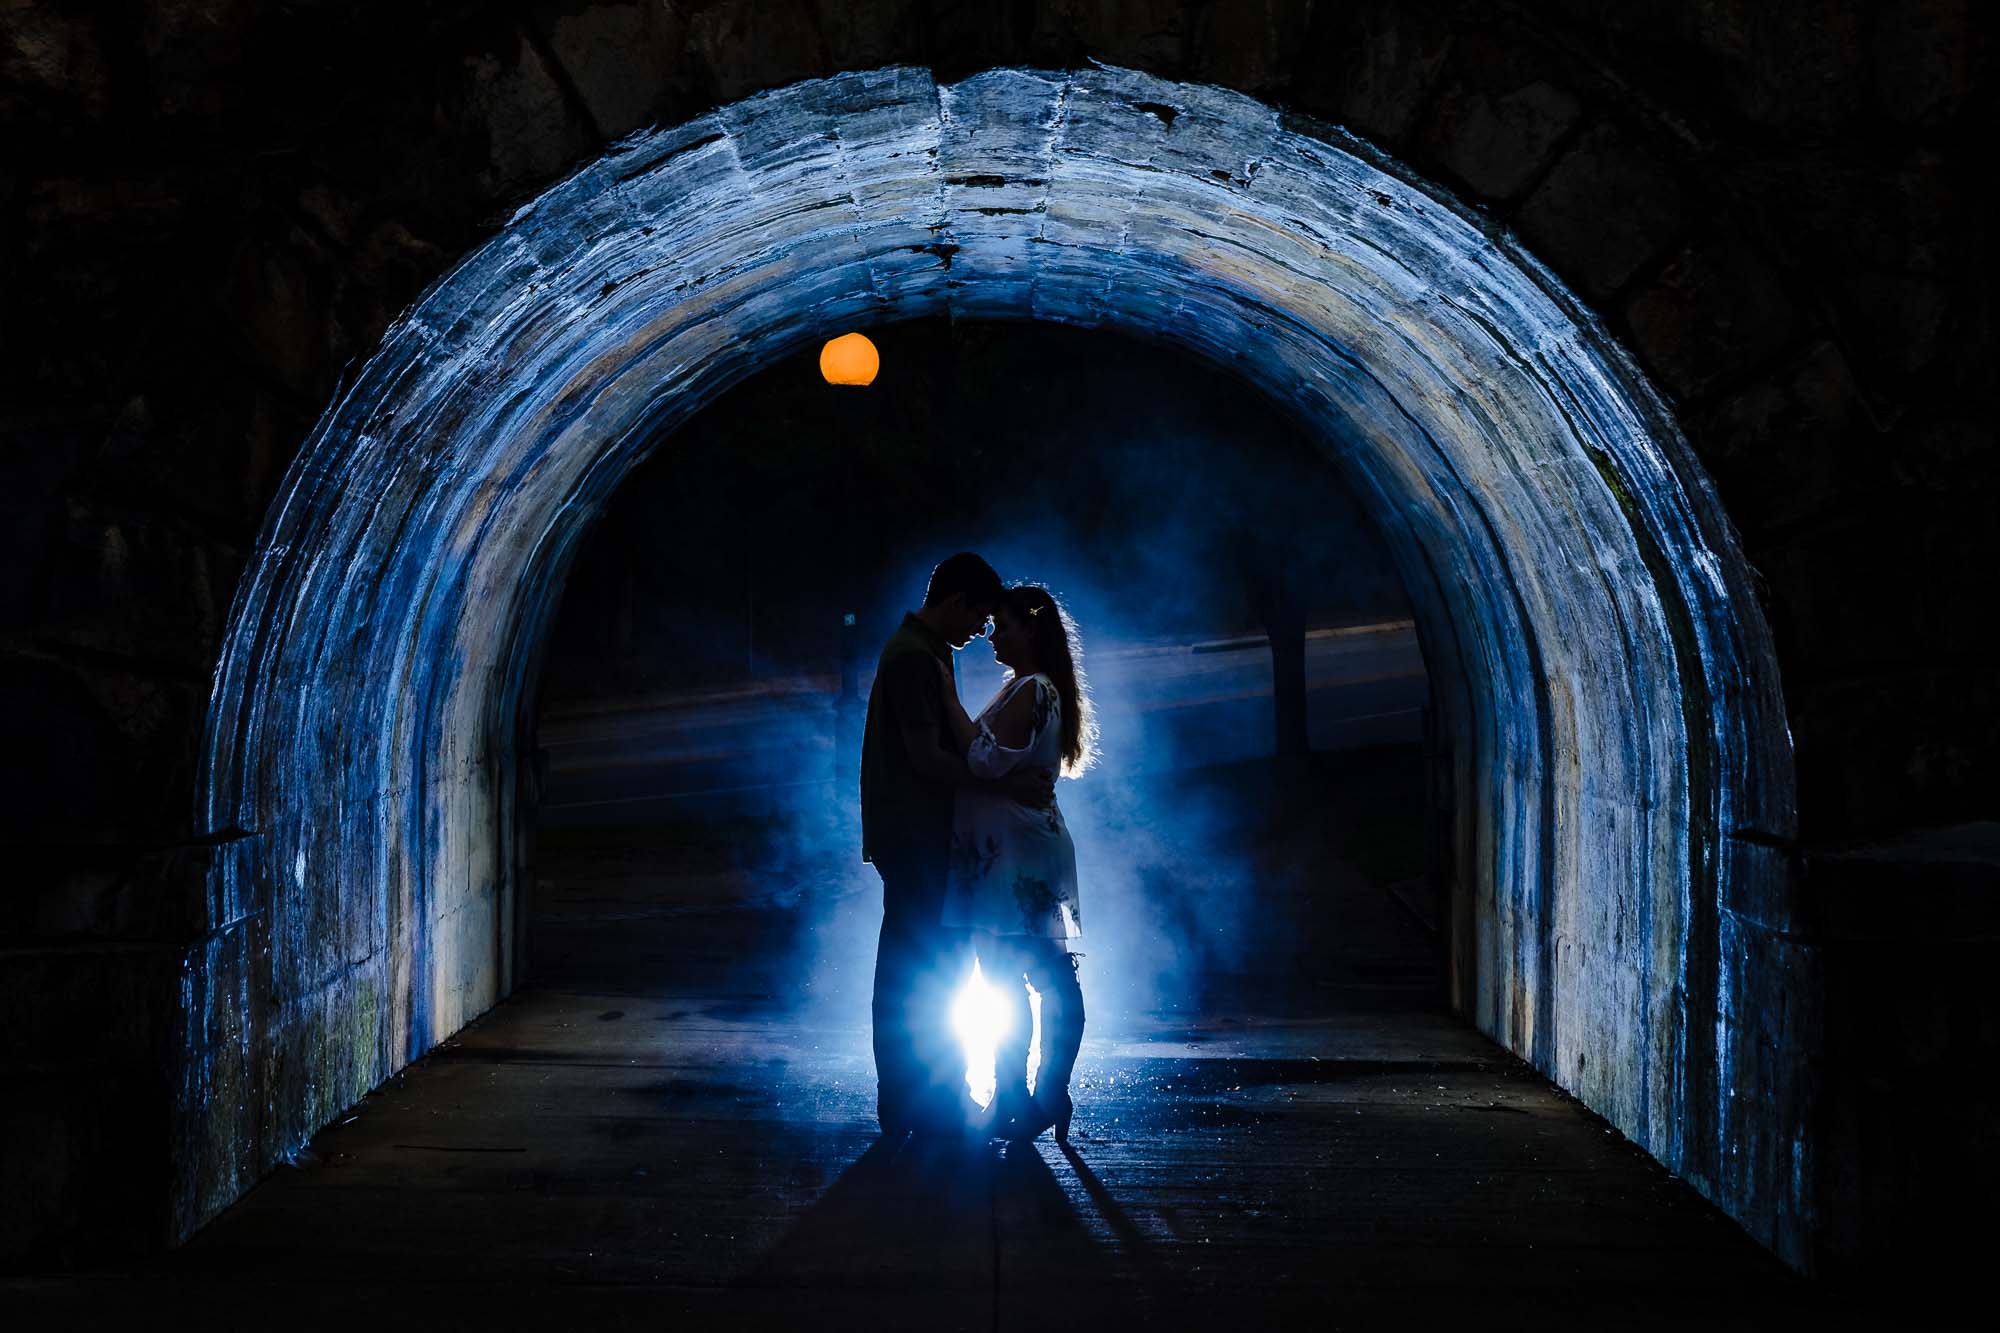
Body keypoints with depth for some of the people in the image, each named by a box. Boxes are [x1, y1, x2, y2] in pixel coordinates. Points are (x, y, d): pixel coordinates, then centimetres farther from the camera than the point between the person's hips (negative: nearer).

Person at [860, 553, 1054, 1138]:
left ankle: (905, 1102, 20)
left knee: (905, 970, 13)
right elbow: (926, 757, -21)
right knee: (929, 970, -6)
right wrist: (1008, 785, -19)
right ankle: (927, 1108, -1)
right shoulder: (914, 656, -16)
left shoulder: (927, 652, 17)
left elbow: (951, 741, 20)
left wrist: (1016, 774, 10)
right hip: (915, 838, -11)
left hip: (915, 837, 11)